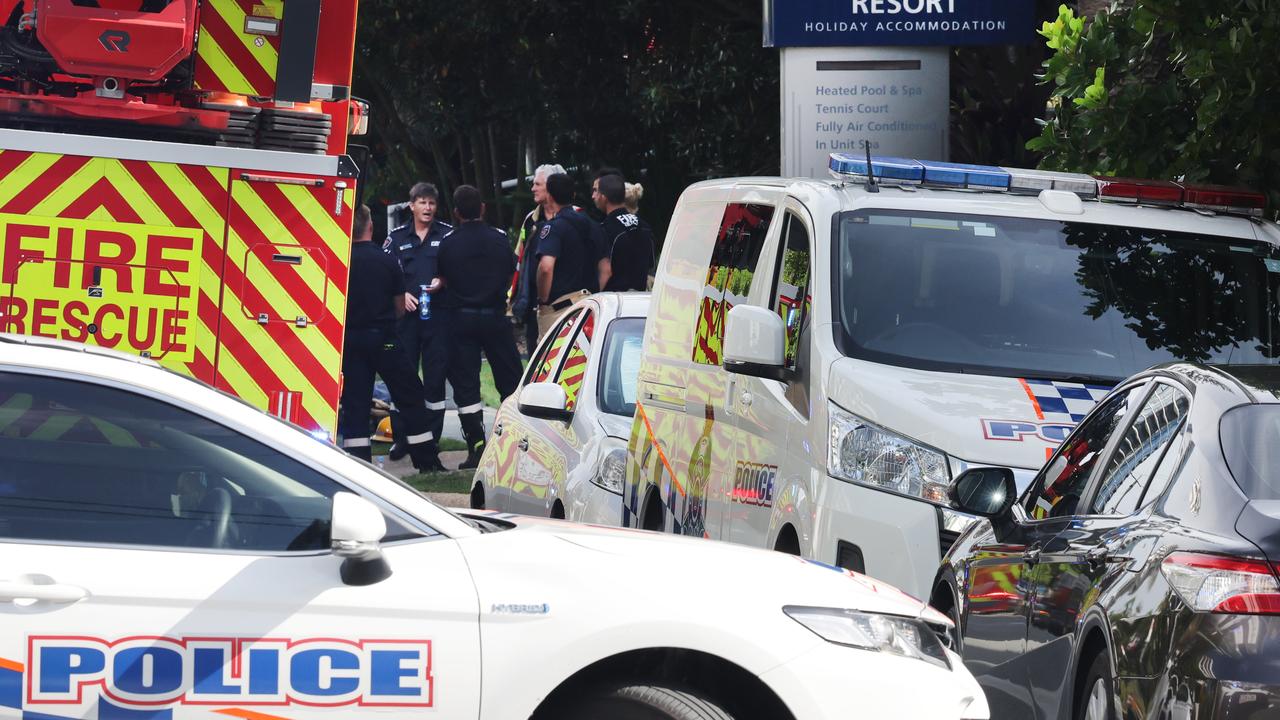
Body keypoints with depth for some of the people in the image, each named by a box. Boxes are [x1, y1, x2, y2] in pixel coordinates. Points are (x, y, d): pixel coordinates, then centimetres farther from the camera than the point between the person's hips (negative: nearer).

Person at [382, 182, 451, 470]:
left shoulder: (447, 234, 7)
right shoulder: (396, 237, 11)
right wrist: (401, 294, -7)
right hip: (405, 314, 1)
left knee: (435, 375, 0)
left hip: (437, 314, -1)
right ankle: (400, 438, 5)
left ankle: (431, 438, 6)